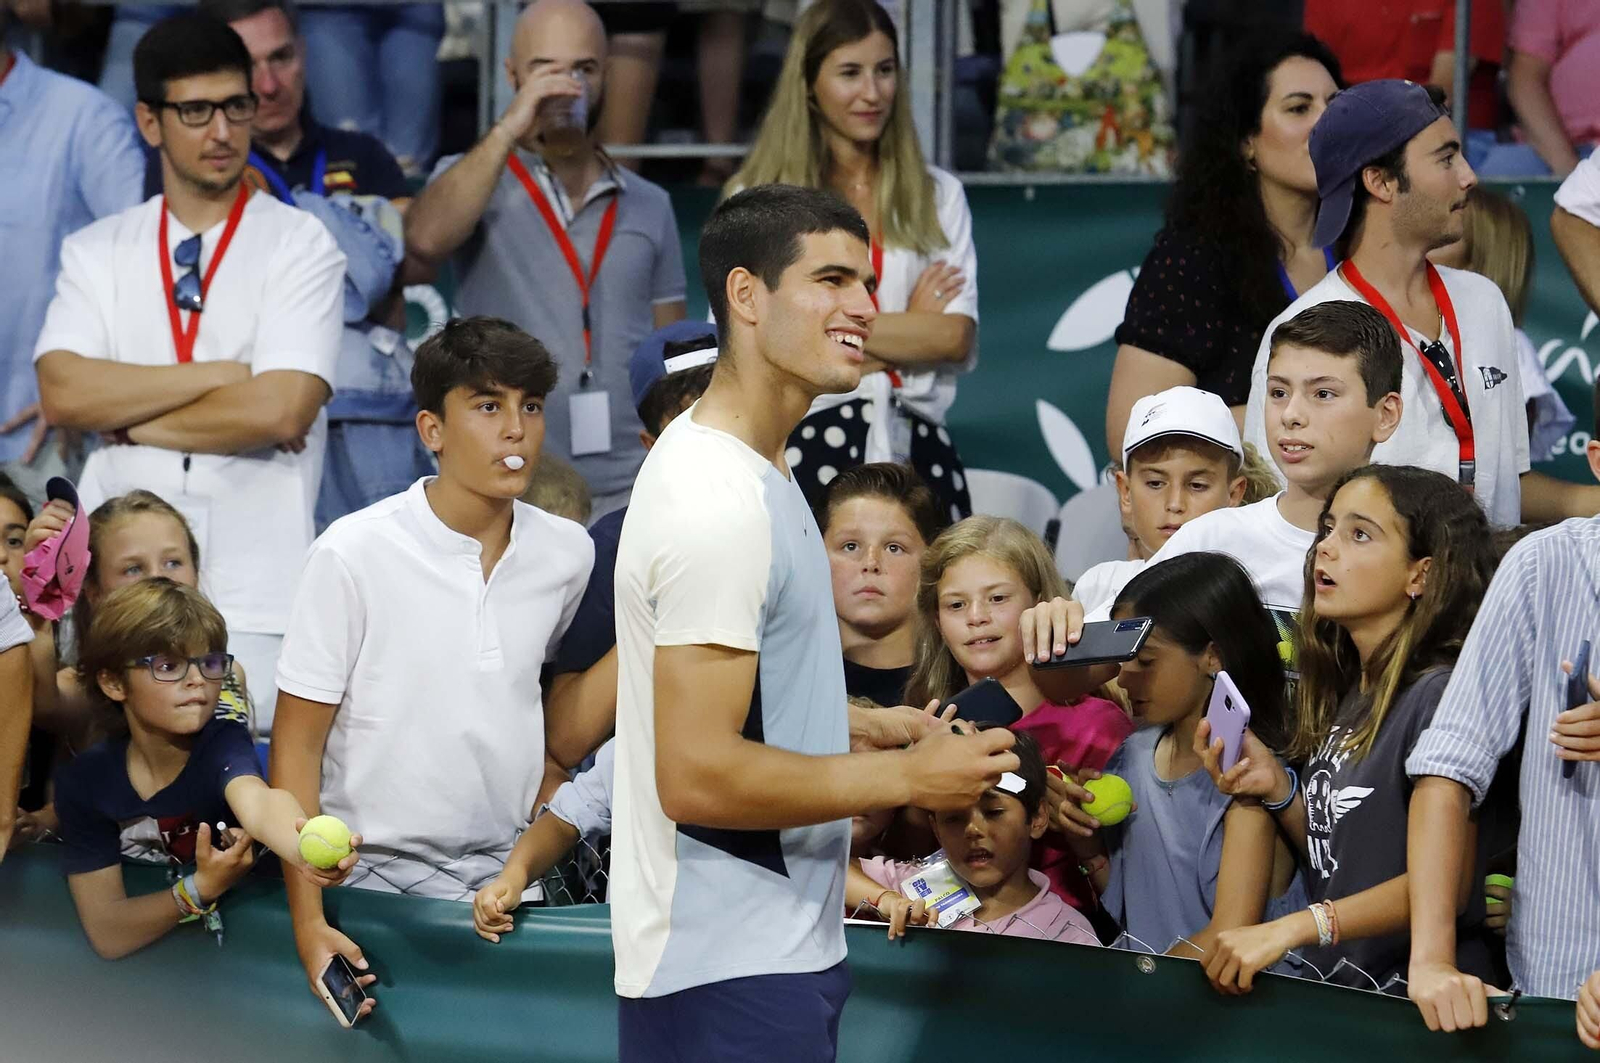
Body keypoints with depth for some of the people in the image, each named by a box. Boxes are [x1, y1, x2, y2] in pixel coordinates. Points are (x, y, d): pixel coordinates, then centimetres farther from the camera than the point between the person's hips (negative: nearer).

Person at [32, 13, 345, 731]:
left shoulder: (299, 245, 3)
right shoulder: (97, 253, 12)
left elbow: (280, 410, -10)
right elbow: (63, 393, -4)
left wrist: (131, 421, -1)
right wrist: (218, 377, -8)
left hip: (253, 601, -3)